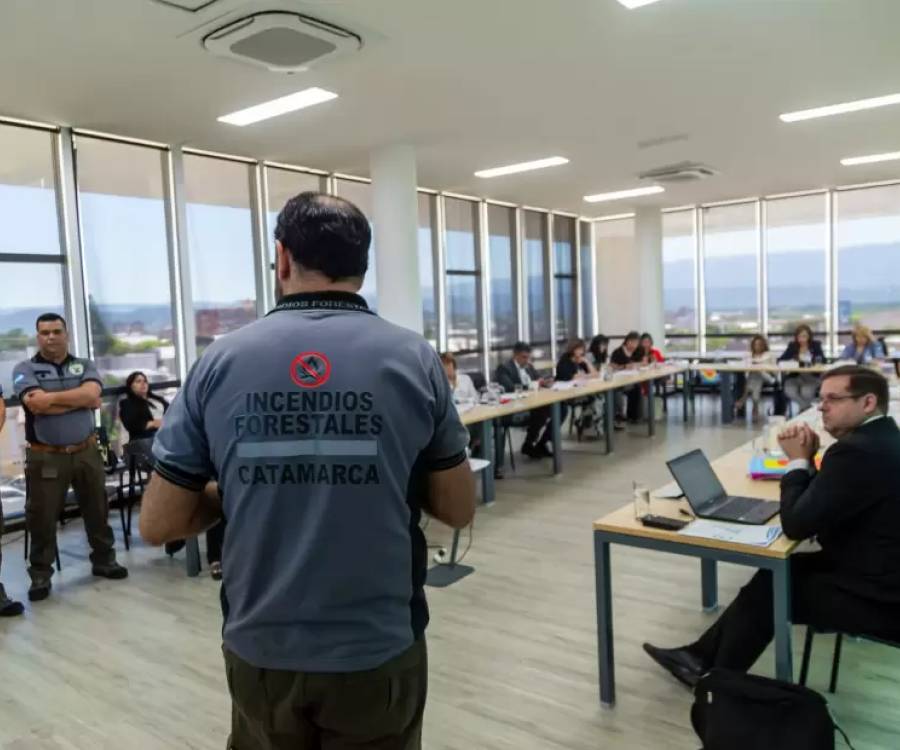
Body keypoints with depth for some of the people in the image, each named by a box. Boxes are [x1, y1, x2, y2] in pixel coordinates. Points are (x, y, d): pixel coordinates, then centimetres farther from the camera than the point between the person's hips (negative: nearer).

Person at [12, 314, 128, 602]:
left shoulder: (85, 366, 7)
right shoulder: (25, 369, -1)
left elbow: (92, 394, -13)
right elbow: (36, 405, -18)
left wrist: (51, 397, -16)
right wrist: (81, 399, -11)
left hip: (86, 452, 3)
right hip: (45, 457, -2)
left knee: (97, 508, 13)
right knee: (42, 517, 5)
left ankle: (104, 560, 29)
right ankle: (40, 574, 19)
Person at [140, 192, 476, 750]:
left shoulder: (220, 361, -7)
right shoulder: (414, 358, -10)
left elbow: (159, 524, -2)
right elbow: (459, 510, -3)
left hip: (261, 653, 2)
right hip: (378, 651, -1)